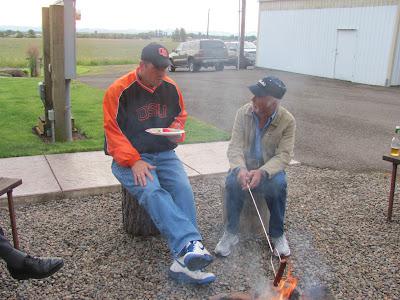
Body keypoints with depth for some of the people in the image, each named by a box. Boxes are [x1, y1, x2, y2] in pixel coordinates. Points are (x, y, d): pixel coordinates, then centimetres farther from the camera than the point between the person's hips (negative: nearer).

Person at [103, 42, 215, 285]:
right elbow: (113, 131, -9)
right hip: (130, 158, -3)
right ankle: (190, 244, -47)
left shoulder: (171, 87, 7)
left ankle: (184, 261, -31)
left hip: (164, 154, 4)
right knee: (152, 192, -33)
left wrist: (176, 130, -3)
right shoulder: (119, 91, -7)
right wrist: (134, 161, -20)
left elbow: (181, 115, 22)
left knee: (184, 189, -25)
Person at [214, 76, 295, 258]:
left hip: (269, 168, -1)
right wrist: (240, 168, -35)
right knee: (233, 182, -31)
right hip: (244, 165, 1)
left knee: (278, 185, -32)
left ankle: (277, 234, -9)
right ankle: (231, 233, -14)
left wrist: (262, 172, -36)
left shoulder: (288, 121, -14)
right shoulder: (243, 112, -10)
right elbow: (235, 146, -14)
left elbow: (283, 155, -18)